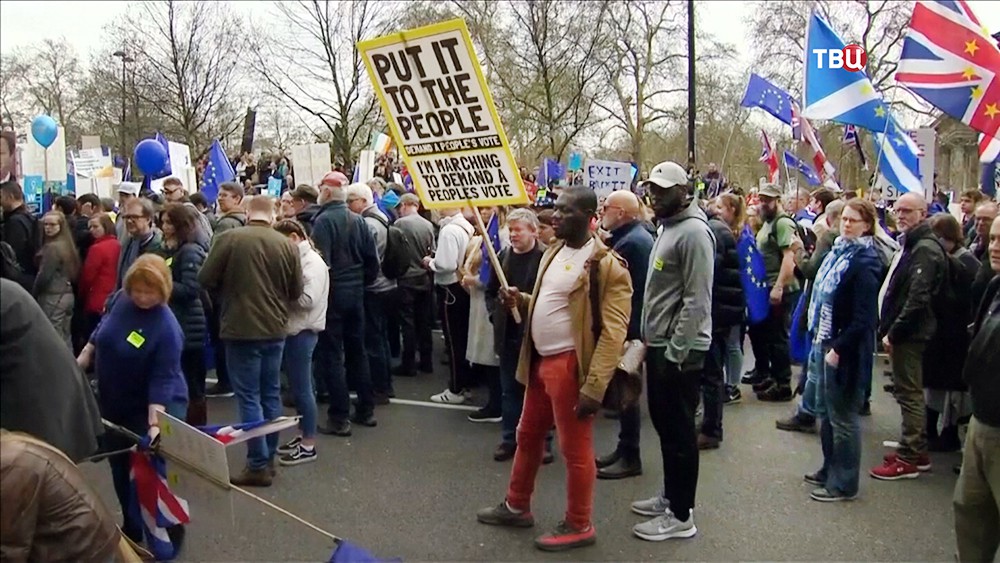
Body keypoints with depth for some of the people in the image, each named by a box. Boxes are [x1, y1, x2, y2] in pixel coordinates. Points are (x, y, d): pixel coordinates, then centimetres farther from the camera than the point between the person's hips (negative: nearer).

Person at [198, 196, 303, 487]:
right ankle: (269, 457, 25)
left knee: (249, 397, 2)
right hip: (275, 329, 4)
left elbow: (206, 279, -5)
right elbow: (296, 291, 2)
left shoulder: (228, 239, -11)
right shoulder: (287, 245, -3)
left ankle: (258, 465, 5)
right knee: (271, 394, 15)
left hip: (241, 329, -3)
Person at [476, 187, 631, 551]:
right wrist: (521, 300, 3)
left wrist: (594, 387, -25)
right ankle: (516, 506, 38)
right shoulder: (553, 253, 12)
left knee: (575, 448, 4)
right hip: (541, 361, 9)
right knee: (528, 436, 20)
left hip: (571, 365, -9)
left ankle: (579, 526, 22)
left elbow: (613, 332, -20)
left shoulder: (606, 264, -16)